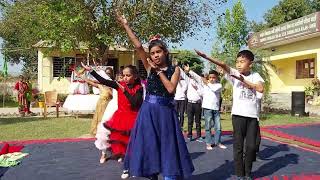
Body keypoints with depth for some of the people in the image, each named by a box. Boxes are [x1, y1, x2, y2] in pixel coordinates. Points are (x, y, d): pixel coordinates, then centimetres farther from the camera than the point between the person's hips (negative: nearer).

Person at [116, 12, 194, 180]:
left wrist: (159, 71, -10)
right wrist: (126, 26, -9)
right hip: (148, 111, 1)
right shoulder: (150, 68, 3)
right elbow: (138, 46, -7)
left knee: (167, 144, 2)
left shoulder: (175, 69, 2)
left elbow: (170, 89, -13)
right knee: (149, 144, 6)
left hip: (166, 111, -1)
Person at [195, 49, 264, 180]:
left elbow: (260, 89, -11)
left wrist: (243, 80, -12)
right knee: (238, 145, 3)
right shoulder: (234, 74, 2)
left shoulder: (255, 76, 6)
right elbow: (223, 65, -15)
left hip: (252, 115, 2)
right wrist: (206, 57, -30)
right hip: (238, 114, -1)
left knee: (251, 146, 7)